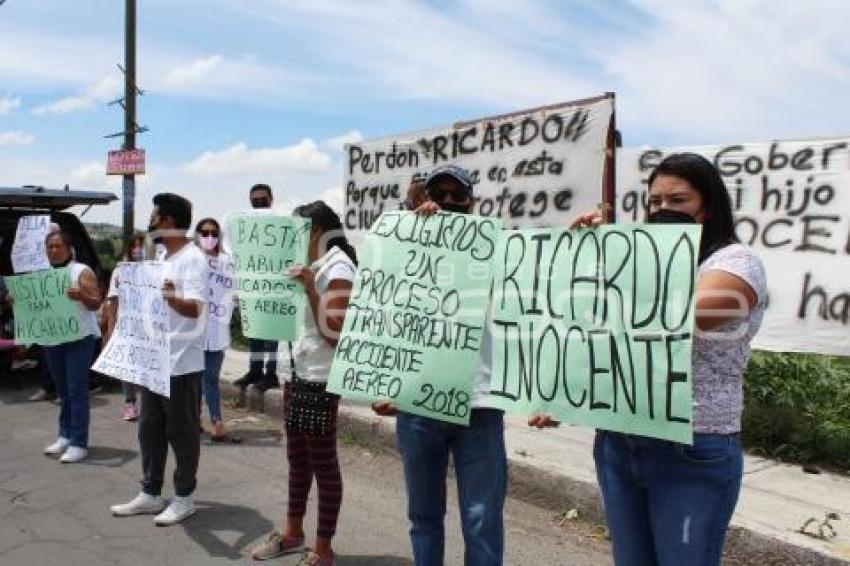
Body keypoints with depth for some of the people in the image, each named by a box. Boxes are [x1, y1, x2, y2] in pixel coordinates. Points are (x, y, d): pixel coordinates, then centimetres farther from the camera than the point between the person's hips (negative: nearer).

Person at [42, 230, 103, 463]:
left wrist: (81, 296, -31)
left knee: (77, 391, -7)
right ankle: (65, 436, 23)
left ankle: (79, 443, -4)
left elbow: (97, 303, -11)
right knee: (62, 390, 14)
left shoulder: (82, 271, -6)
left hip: (79, 338, -7)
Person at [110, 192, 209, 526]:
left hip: (182, 363, -9)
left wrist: (172, 298, -45)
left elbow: (194, 309, -28)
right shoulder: (162, 257, 14)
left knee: (181, 432, 3)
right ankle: (150, 494, 28)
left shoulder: (192, 259, -16)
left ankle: (183, 498, 16)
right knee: (150, 429, 16)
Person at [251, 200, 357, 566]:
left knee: (322, 461, 0)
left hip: (319, 377, -9)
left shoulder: (338, 268, -13)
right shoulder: (312, 265, 14)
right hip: (296, 370, 9)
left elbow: (335, 333, -20)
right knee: (297, 455, 18)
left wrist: (309, 287, -23)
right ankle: (293, 530, 32)